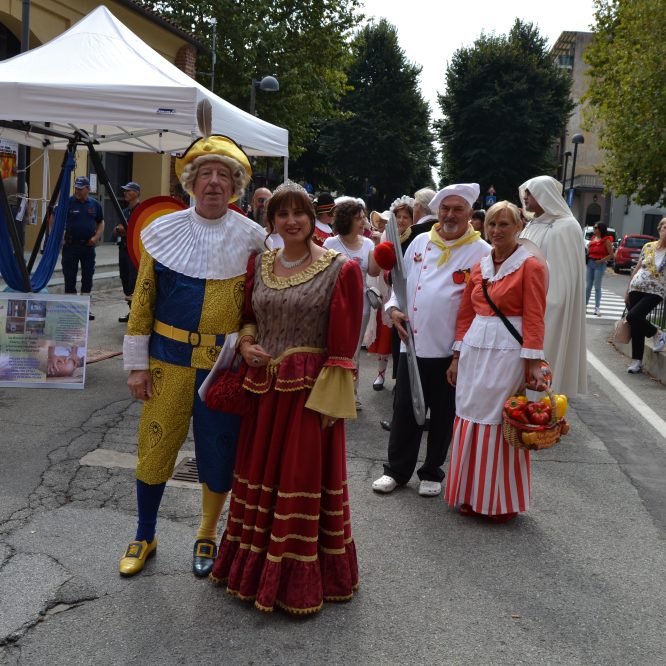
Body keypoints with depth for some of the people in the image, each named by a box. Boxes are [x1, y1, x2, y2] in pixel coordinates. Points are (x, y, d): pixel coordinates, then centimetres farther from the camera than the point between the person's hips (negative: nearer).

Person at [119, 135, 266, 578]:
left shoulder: (253, 238, -2)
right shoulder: (165, 231, 0)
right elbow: (143, 301, 2)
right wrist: (137, 364, 1)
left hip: (225, 364, 0)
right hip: (169, 361, 1)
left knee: (219, 454, 9)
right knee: (155, 448, 8)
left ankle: (207, 536, 33)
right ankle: (145, 537, 30)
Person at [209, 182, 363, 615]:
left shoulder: (341, 269, -8)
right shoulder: (260, 264, 9)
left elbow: (344, 344, -10)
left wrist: (328, 399, -15)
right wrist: (246, 345, 0)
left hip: (311, 391, -5)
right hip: (263, 388, 6)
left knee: (303, 480, 4)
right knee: (259, 474, 16)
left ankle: (299, 580, 22)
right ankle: (253, 567, 35)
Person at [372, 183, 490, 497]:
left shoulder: (481, 252, -5)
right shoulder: (420, 242, 8)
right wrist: (393, 307, -2)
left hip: (451, 350, -3)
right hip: (413, 343, 3)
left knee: (443, 414, 11)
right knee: (404, 410, 10)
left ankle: (432, 472, 28)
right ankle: (397, 469, 25)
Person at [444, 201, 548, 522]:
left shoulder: (530, 266, -6)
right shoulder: (479, 266, 11)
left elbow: (534, 318, -10)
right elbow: (465, 314, 12)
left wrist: (533, 363, -15)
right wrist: (457, 357, 10)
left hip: (508, 352, -5)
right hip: (474, 349, 6)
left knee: (503, 422, 2)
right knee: (470, 419, 9)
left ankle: (504, 500, 18)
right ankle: (472, 494, 24)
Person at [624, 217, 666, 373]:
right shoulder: (648, 247, 7)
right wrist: (627, 290, 13)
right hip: (636, 289, 4)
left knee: (633, 316, -22)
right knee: (635, 326, 4)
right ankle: (637, 361, 15)